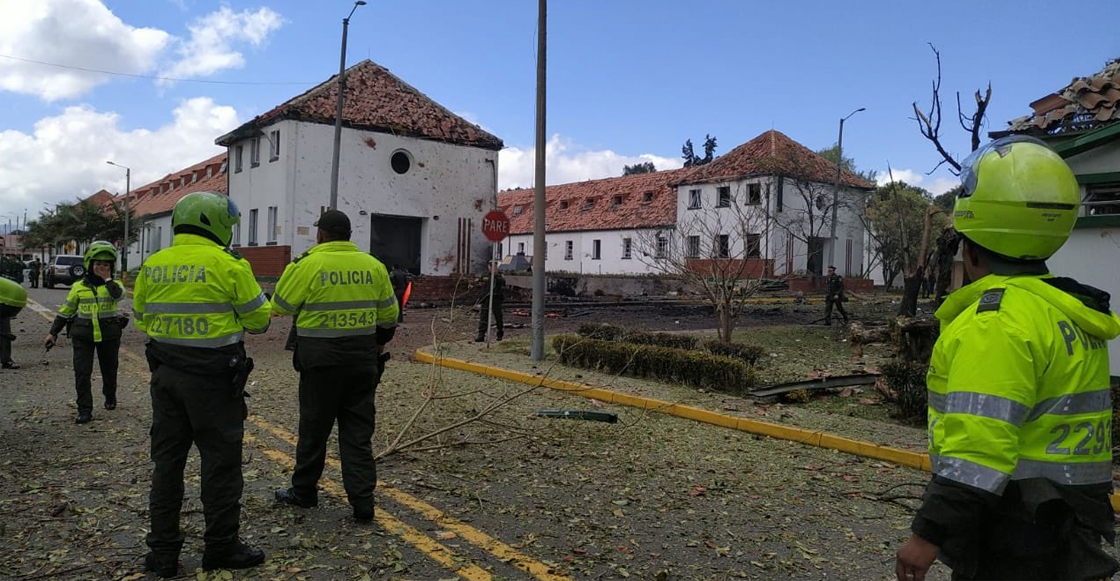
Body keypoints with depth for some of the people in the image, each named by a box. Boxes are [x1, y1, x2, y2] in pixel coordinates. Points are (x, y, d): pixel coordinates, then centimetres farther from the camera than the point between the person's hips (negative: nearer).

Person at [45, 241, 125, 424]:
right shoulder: (79, 286, 5)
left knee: (109, 369, 14)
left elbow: (118, 294, -26)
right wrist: (53, 332, 13)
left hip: (109, 335, -1)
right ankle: (84, 410, -2)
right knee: (82, 373, -7)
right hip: (83, 335, 1)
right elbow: (66, 311, 13)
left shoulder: (114, 284, 1)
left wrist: (107, 279, -17)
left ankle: (110, 397, 39)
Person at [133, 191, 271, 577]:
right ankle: (221, 547, 17)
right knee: (221, 462, 6)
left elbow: (142, 318, 15)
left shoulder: (152, 265, 4)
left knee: (167, 460, 14)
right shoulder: (228, 265, -13)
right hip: (214, 378, -6)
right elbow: (259, 320, -6)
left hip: (166, 374, 6)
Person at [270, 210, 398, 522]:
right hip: (362, 357, 4)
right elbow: (389, 314, 10)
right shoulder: (373, 265, 3)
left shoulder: (308, 265, -10)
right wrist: (381, 341, 27)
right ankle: (362, 501, 7)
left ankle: (303, 491, 27)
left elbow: (280, 306, -1)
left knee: (314, 428, 11)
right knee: (358, 431, 9)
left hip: (321, 358, -3)